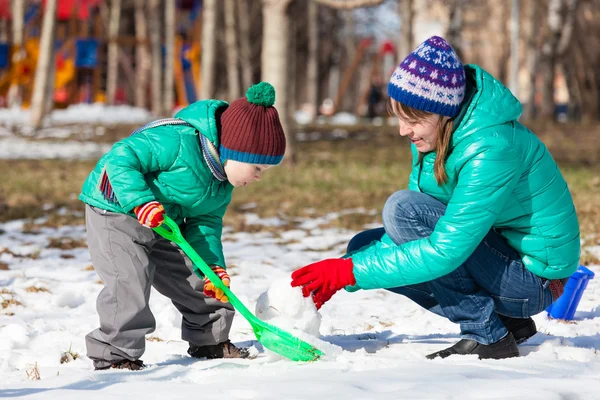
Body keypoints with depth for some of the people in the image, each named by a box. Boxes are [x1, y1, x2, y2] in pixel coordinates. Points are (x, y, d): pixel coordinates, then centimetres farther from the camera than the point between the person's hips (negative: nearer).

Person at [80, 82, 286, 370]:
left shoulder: (223, 183, -3)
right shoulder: (178, 141, -32)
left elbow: (206, 223, 2)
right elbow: (121, 157, -33)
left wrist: (213, 265, -13)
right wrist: (141, 201, -43)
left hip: (163, 225, 9)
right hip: (115, 209, -8)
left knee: (195, 278, 10)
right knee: (130, 279, -22)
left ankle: (210, 341, 28)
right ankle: (115, 353, -12)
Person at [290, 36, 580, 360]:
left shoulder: (491, 150, -28)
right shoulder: (437, 136, 0)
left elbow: (445, 252, -31)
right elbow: (412, 234, 3)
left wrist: (352, 271, -26)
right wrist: (337, 276, -11)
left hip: (535, 277, -9)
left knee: (402, 208, -22)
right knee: (363, 248, 3)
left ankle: (487, 336, -13)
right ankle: (508, 322, 6)